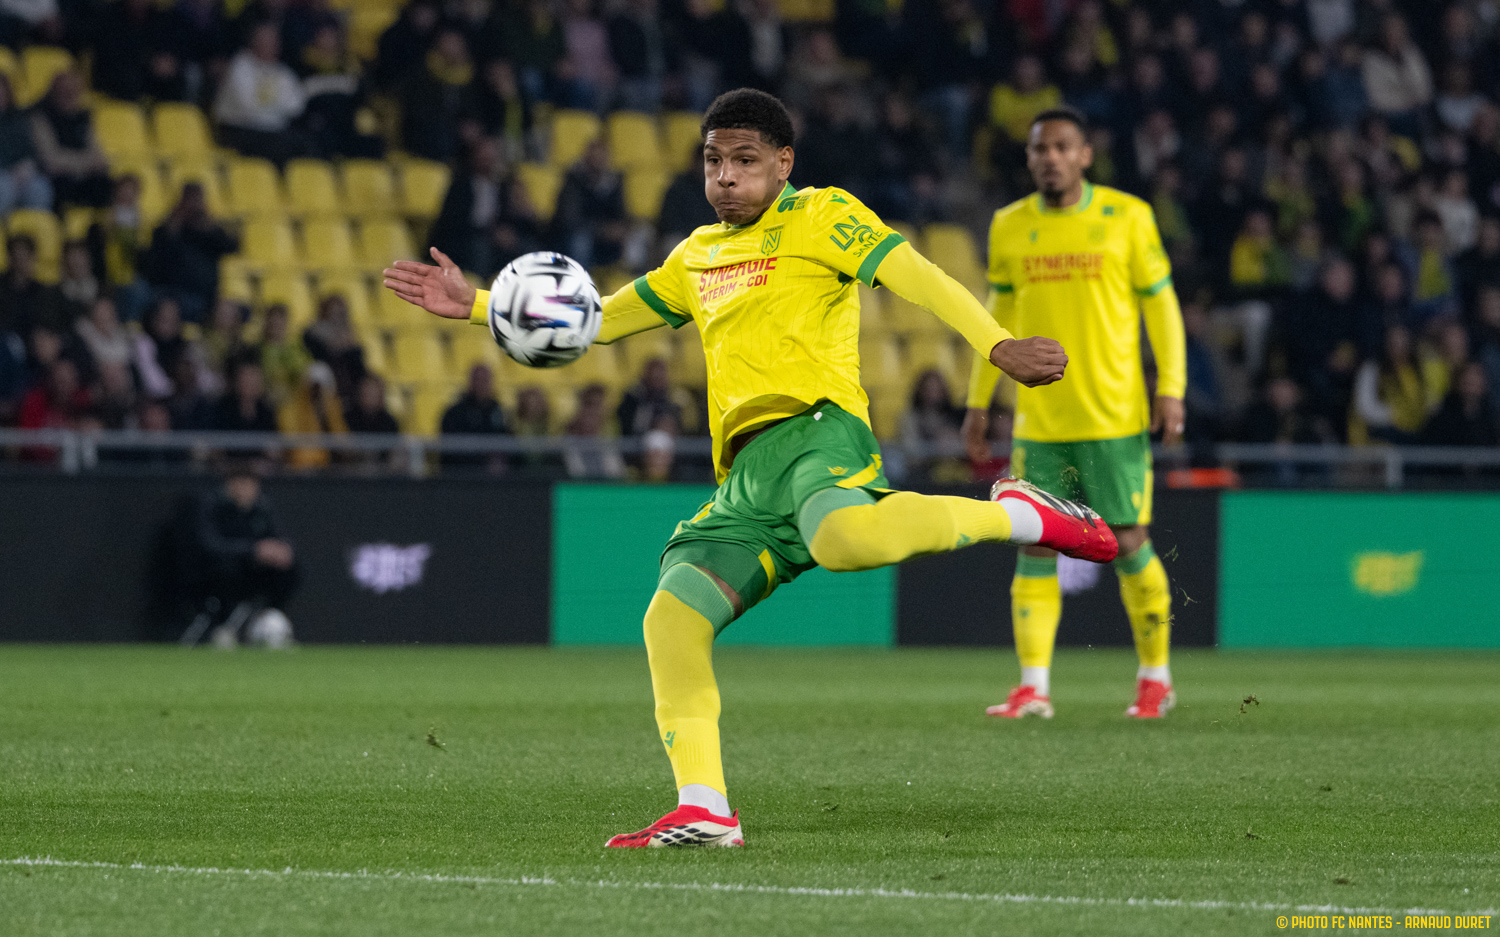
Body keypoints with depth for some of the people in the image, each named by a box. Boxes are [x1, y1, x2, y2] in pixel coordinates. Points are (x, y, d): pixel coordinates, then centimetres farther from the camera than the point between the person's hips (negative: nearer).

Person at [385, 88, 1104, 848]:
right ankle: (704, 809, -6)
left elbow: (912, 274, -8)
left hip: (814, 428, -7)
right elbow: (594, 320, 36)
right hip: (747, 476, 7)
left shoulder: (820, 217, 6)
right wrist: (474, 305, 29)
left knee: (842, 538, -40)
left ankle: (1018, 515, -22)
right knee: (671, 615, -9)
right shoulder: (697, 256, 27)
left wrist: (997, 345, -24)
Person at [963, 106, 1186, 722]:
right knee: (1035, 546, -3)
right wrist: (979, 400, 14)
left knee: (1128, 544, 0)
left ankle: (1155, 678, 16)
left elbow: (1160, 303, 2)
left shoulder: (1126, 217, -2)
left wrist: (1170, 389, -6)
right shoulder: (1009, 227, 7)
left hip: (1114, 417, -3)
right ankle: (1033, 687, -4)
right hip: (1038, 420, 3)